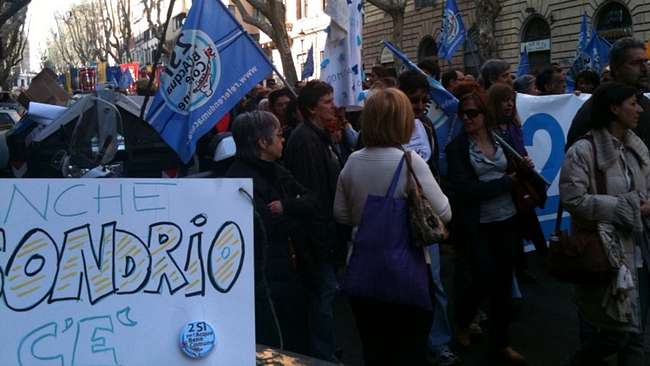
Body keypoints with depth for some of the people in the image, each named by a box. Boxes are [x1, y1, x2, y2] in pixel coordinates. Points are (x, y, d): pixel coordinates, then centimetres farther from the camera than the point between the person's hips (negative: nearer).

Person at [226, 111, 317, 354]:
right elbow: (271, 227, -22)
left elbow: (311, 201, 5)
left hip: (283, 268, 9)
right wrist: (297, 213, -3)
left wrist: (286, 206, -15)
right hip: (262, 277, -9)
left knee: (297, 342, 17)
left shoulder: (275, 171, 11)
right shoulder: (240, 179, -17)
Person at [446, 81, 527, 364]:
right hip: (476, 226, -4)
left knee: (504, 282, 10)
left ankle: (500, 343, 26)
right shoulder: (456, 147, -7)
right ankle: (461, 323, 27)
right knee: (484, 279, -4)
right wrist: (507, 182, -12)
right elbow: (465, 189, -17)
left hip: (507, 221, 4)